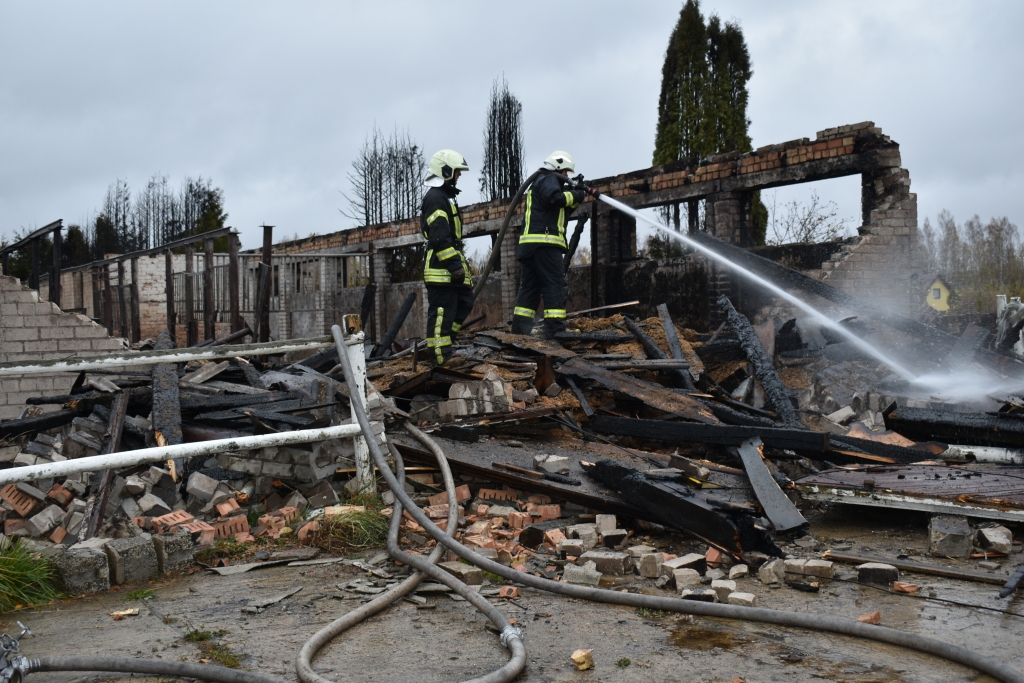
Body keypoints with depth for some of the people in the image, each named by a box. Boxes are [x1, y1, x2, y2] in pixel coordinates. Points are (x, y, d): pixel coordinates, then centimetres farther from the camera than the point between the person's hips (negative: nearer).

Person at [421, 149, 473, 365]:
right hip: (441, 267, -11)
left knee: (464, 302, 14)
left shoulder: (445, 197, 21)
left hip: (450, 266, 11)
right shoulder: (435, 198, -13)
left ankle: (440, 340, 18)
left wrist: (461, 263, 24)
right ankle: (440, 355, -4)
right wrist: (454, 265, -23)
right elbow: (440, 237, -21)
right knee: (442, 311, -8)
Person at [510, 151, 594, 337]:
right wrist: (575, 195, -6)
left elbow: (561, 211, 29)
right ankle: (555, 327, -15)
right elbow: (554, 198, -21)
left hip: (530, 243, 10)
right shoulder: (550, 179, 0)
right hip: (545, 243, -10)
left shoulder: (541, 182, 31)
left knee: (530, 287, 8)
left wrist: (576, 198, 15)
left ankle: (520, 328, 6)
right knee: (556, 285, -10)